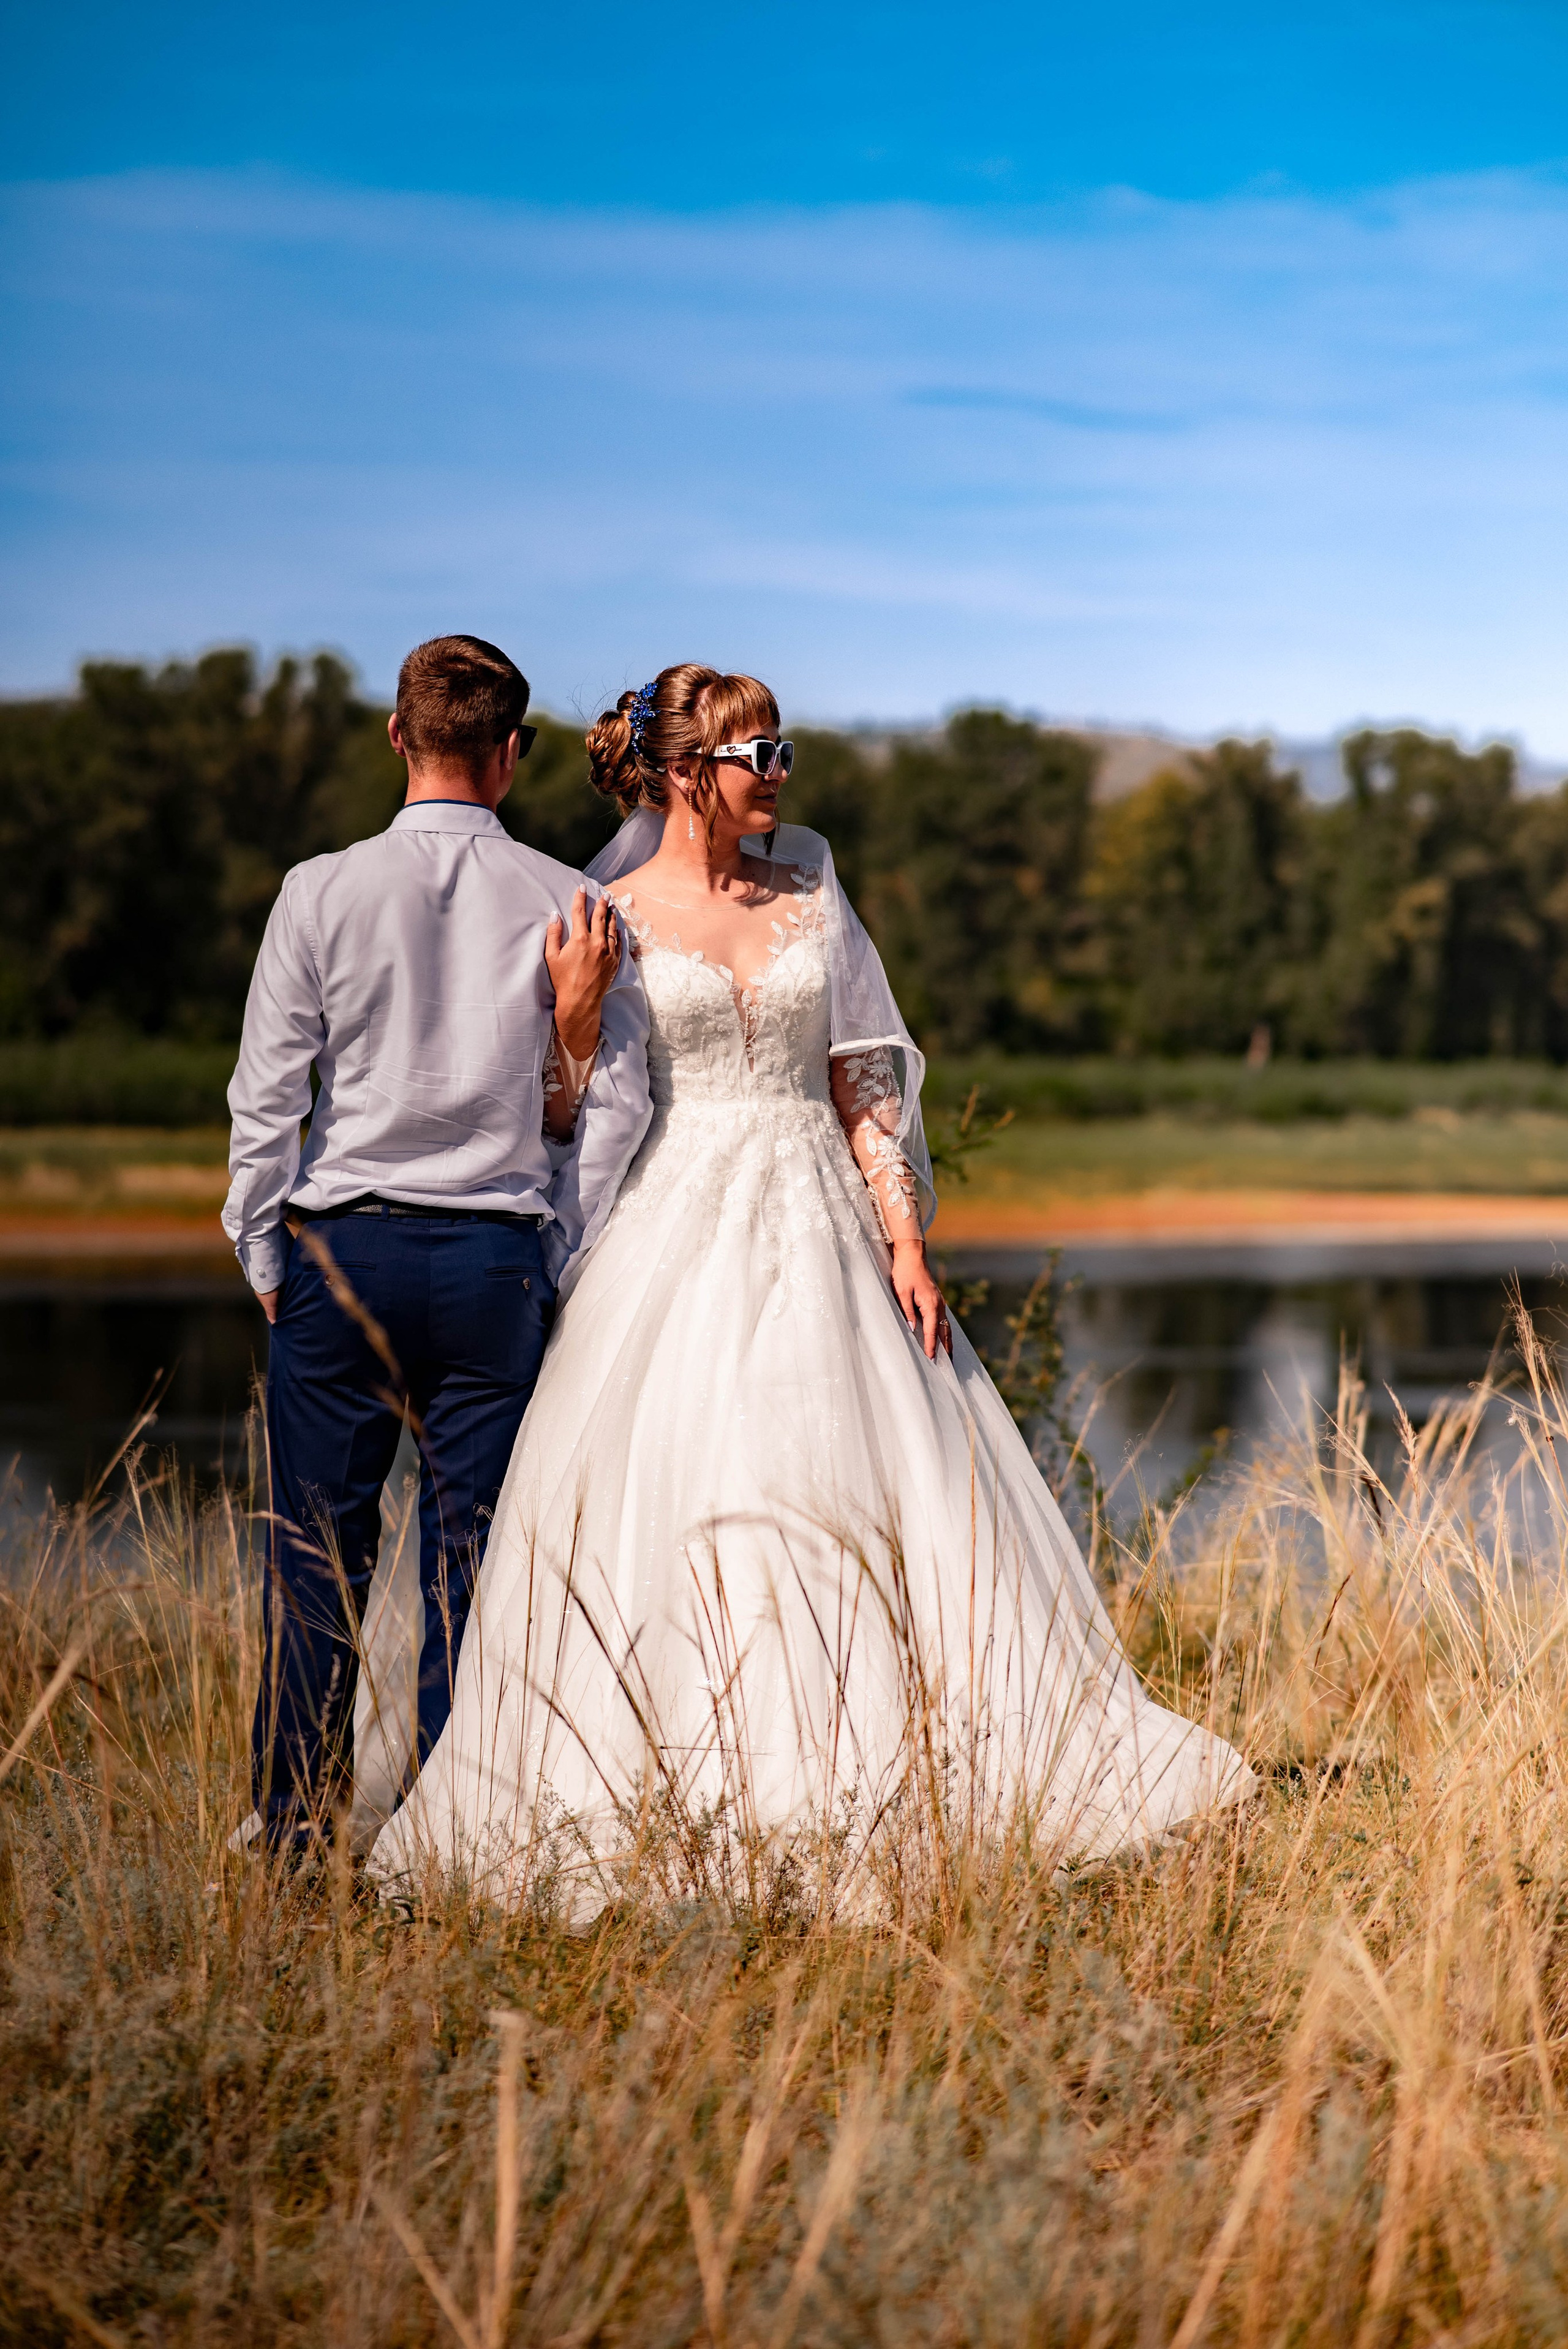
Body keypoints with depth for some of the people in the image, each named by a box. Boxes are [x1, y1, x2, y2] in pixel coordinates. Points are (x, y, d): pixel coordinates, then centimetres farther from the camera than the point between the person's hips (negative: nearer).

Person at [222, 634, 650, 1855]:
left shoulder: (324, 892, -4)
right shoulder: (572, 906, 0)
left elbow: (267, 1098, -2)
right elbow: (618, 1104, 1)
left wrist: (268, 1260, 9)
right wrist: (557, 1259, 11)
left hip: (342, 1250, -1)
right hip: (498, 1260, 1)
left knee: (319, 1560, 6)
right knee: (475, 1562, 6)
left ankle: (295, 1841, 9)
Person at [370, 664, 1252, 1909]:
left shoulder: (809, 896, 11)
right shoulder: (610, 920, 2)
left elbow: (862, 1083, 9)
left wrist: (905, 1241, 1)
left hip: (818, 1238, 3)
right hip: (675, 1244, -3)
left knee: (872, 1514, 0)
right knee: (670, 1520, -7)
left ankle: (882, 1795, 8)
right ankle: (680, 1818, 0)